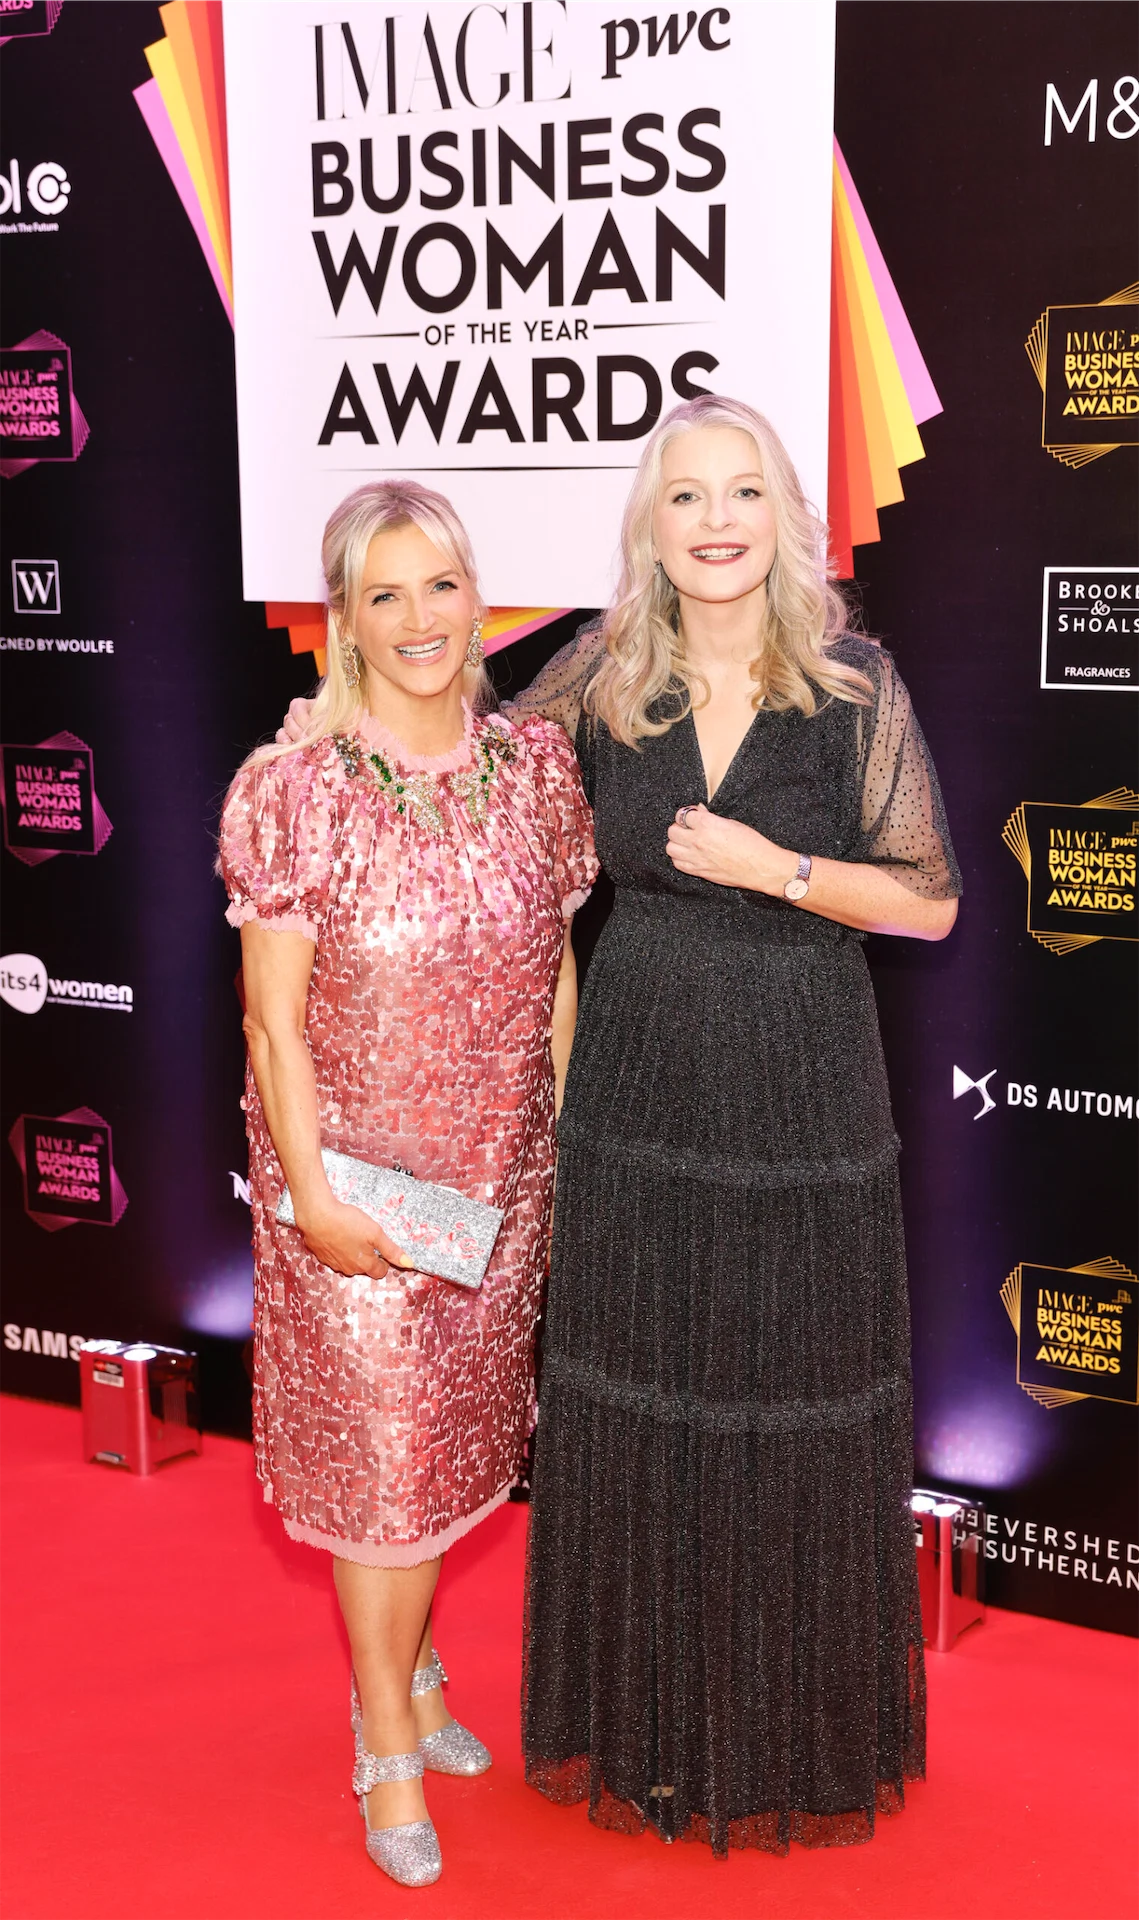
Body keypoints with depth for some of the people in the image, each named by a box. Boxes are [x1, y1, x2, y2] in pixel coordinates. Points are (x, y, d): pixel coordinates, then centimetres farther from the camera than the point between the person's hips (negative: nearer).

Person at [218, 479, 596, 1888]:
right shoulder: (299, 791, -15)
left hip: (501, 1172, 4)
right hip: (358, 1179, -4)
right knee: (381, 1446, 6)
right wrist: (312, 1195, -14)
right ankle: (388, 1744, 26)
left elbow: (556, 973, 6)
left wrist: (567, 1143, 6)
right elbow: (274, 1024, -12)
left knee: (459, 1434, 18)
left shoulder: (535, 765, -2)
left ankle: (408, 1667, 43)